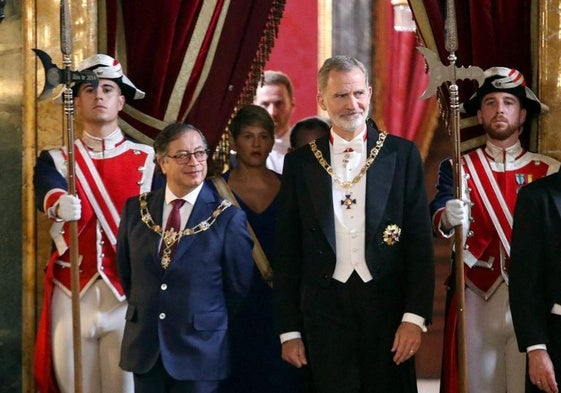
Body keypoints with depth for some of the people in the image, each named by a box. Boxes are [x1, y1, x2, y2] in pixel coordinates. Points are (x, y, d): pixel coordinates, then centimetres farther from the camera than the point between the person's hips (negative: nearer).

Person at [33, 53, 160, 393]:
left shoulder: (148, 160, 6)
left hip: (130, 296, -1)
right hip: (71, 296, 1)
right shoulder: (55, 159, 7)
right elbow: (47, 190, -15)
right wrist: (60, 205, -39)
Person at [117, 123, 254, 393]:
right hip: (144, 348, 3)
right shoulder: (136, 209, 3)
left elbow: (238, 288, -1)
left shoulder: (229, 218, -8)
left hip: (199, 350, -3)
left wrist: (211, 324, 7)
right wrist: (144, 312, 13)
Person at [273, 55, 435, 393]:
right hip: (325, 311, 1)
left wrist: (415, 316, -8)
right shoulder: (301, 163, 5)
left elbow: (420, 241, 0)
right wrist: (289, 329, 3)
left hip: (388, 309, 0)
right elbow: (287, 251, 7)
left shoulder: (402, 154, 3)